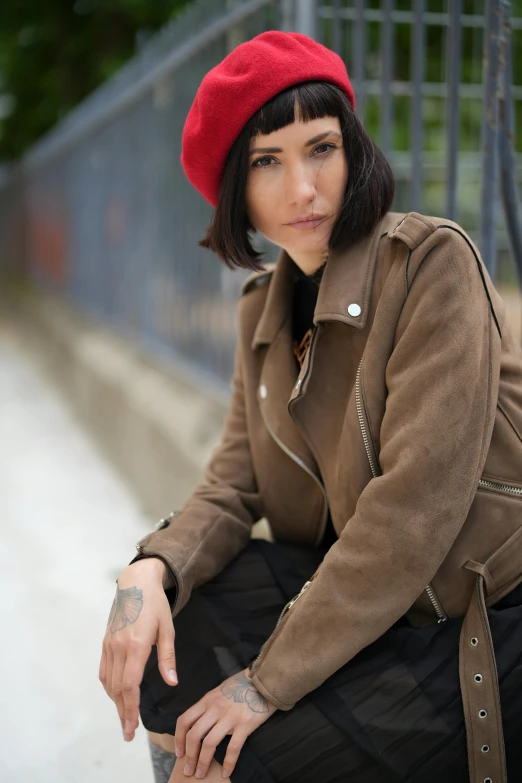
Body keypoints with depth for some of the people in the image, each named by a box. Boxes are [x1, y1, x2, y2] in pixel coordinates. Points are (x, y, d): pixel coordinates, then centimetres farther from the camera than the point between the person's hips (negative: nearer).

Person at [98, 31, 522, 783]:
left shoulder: (432, 262, -18)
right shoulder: (264, 308, 4)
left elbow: (417, 501, -24)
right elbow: (235, 483, 2)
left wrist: (272, 677, -20)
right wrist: (151, 569, -20)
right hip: (365, 597, 7)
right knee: (158, 645, -3)